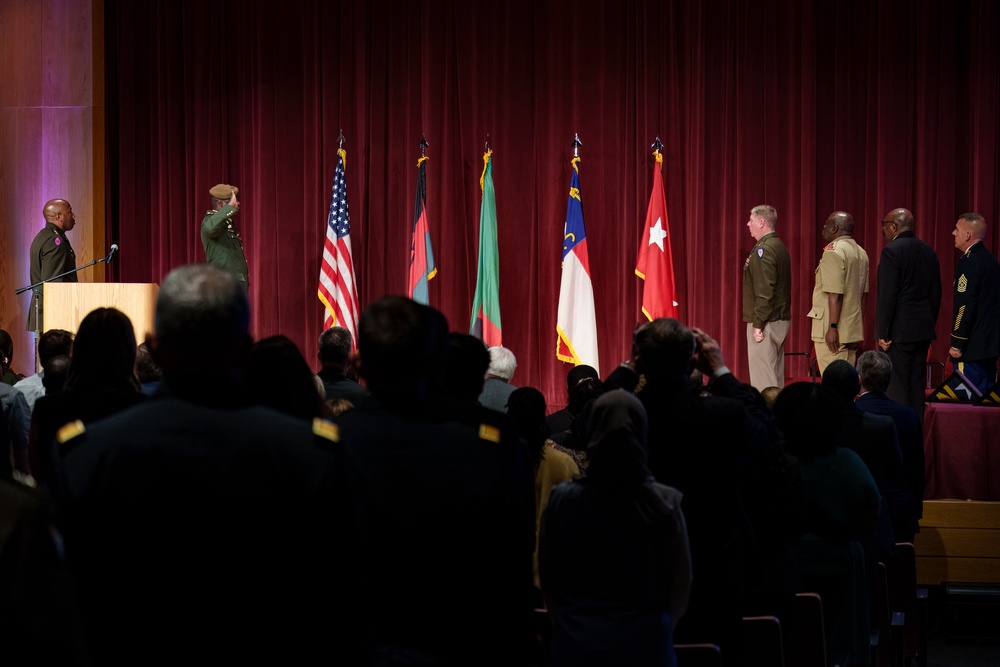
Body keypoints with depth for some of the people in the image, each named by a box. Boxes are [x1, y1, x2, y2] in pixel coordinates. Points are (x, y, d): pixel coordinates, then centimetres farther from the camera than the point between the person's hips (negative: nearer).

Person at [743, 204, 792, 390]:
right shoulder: (779, 247, 14)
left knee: (762, 377, -8)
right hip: (781, 319, 10)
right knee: (775, 376, 13)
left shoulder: (763, 250, -15)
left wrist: (758, 324, -19)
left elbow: (764, 292, -21)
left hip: (766, 321, -10)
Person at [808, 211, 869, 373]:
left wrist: (833, 327, -20)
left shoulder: (834, 252, -13)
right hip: (853, 330, 9)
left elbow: (835, 294, -20)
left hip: (833, 331, -9)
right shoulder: (861, 253, 14)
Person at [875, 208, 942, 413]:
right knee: (916, 386, 12)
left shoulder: (892, 251, -13)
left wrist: (882, 333, -13)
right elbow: (936, 293, 13)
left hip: (899, 330, -8)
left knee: (895, 388, -6)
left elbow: (887, 295, -16)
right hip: (924, 329, 8)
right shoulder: (928, 251, 10)